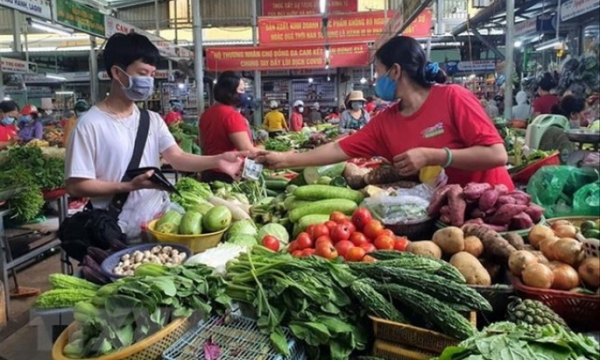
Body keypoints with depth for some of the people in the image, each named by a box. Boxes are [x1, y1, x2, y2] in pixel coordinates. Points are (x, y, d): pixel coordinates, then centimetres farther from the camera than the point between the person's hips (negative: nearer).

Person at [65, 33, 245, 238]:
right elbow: (76, 186, -12)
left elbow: (177, 158, -5)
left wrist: (216, 161, -22)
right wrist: (129, 186, -22)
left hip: (159, 224, 6)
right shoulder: (90, 124, -11)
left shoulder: (153, 120, 7)